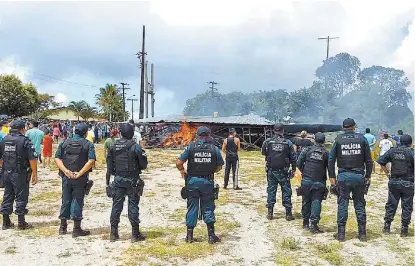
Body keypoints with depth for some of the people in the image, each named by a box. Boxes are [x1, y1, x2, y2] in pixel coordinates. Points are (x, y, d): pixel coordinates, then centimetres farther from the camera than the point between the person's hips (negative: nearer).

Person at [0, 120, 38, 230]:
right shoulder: (25, 141, -12)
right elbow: (32, 159, -16)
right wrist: (35, 175, -9)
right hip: (20, 174, -6)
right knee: (21, 198, 3)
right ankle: (21, 223, 9)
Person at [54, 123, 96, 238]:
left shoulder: (64, 143, 8)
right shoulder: (88, 144, -2)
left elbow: (57, 158, -2)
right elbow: (91, 160, -15)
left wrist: (65, 170, -10)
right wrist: (80, 173, -16)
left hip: (66, 177, 3)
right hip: (80, 179, -3)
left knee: (66, 201, 14)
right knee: (77, 201, 3)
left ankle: (63, 227, 24)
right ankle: (77, 229, 7)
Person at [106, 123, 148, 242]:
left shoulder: (113, 146, 0)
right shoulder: (135, 147, -13)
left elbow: (109, 164, 5)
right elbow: (143, 164, -9)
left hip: (118, 179, 4)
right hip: (132, 180, -4)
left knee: (116, 205, 11)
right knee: (133, 205, 3)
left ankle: (113, 233, 17)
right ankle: (135, 234, 8)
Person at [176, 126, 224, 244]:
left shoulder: (191, 147, -6)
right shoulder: (214, 148, -2)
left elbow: (179, 163, -10)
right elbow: (219, 166, 5)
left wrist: (183, 172, 9)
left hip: (192, 181, 0)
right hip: (208, 181, 0)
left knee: (192, 207, 9)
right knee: (208, 208, 10)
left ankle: (190, 235, 15)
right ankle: (211, 235, 11)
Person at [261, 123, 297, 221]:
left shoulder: (267, 142, -5)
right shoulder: (288, 143, -7)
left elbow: (263, 152, 12)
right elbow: (293, 158, -3)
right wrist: (293, 170, 7)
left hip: (271, 171, 1)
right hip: (283, 172, -1)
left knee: (271, 191, 10)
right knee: (286, 192, 7)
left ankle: (270, 213, 13)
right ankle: (288, 214, 10)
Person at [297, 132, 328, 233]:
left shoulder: (307, 150, -2)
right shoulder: (326, 153, -1)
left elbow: (299, 163, -1)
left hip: (306, 181, 1)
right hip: (319, 182, -1)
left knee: (306, 201, 13)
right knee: (316, 202, 2)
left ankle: (305, 223, 23)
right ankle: (314, 225, -8)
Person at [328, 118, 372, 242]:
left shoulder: (338, 139, -1)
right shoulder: (361, 138, 2)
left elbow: (331, 159, -2)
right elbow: (368, 160, 3)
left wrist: (332, 177, 3)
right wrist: (368, 176, 10)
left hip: (343, 176, -1)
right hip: (359, 176, 1)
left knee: (342, 204, 5)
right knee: (360, 205, 10)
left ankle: (341, 234, 8)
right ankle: (362, 234, 17)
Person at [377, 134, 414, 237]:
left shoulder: (392, 151, 2)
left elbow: (381, 161, 4)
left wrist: (387, 173, 9)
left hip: (394, 182, 3)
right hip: (408, 183, -3)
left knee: (391, 204, 13)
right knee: (407, 206, 8)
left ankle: (387, 226, 17)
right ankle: (404, 229, 11)